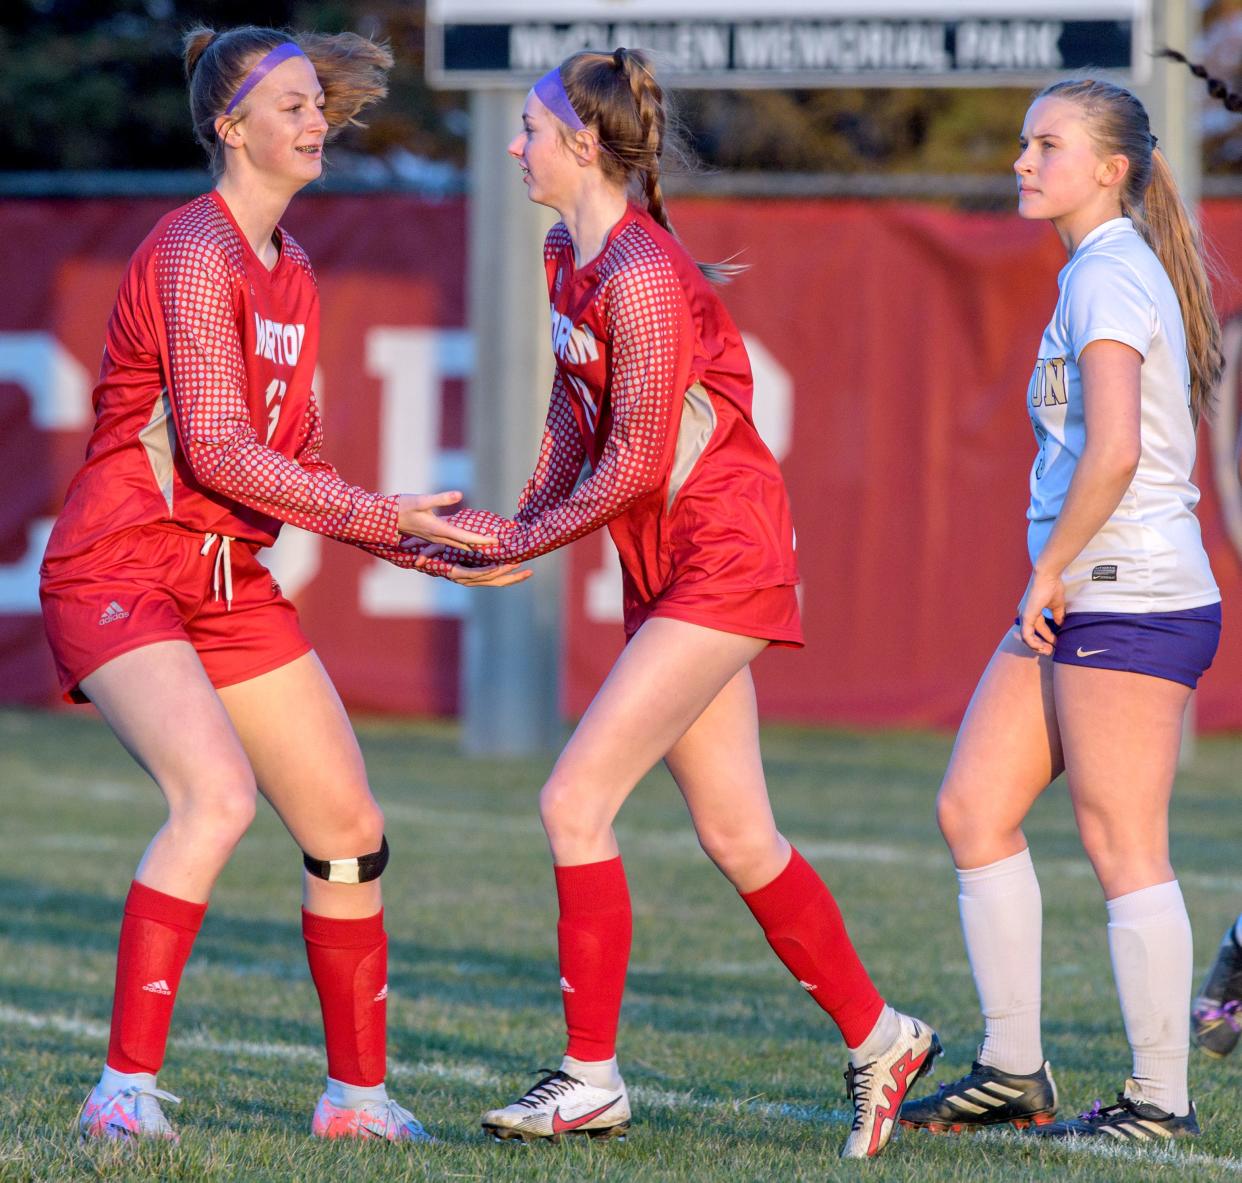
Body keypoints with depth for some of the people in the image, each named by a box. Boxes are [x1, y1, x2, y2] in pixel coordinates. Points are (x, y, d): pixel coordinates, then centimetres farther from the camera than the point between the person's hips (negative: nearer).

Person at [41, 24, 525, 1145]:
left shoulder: (292, 272, 13)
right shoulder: (194, 250, -14)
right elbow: (215, 449, -22)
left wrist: (426, 546, 8)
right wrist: (378, 514, -23)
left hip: (229, 583, 9)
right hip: (120, 571, -9)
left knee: (351, 829, 7)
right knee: (216, 793, -29)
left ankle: (358, 1094, 21)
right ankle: (125, 1091, -28)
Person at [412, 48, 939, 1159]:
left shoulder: (641, 274, -20)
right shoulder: (567, 257, 8)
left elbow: (634, 467, -20)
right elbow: (575, 412, 18)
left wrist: (521, 540, -10)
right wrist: (517, 525, 6)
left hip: (723, 557, -9)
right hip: (667, 567, 9)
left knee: (576, 802, -12)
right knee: (737, 836, 11)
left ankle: (592, 1080, -6)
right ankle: (879, 1036, 22)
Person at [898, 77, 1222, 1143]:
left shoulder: (1108, 279, -14)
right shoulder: (1108, 271, 16)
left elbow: (1113, 452, -27)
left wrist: (1048, 575, -16)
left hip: (1131, 603, -10)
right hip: (1084, 601, 10)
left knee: (1123, 851, -4)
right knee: (972, 810, 10)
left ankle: (1161, 1099, 4)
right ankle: (1013, 1071, 15)